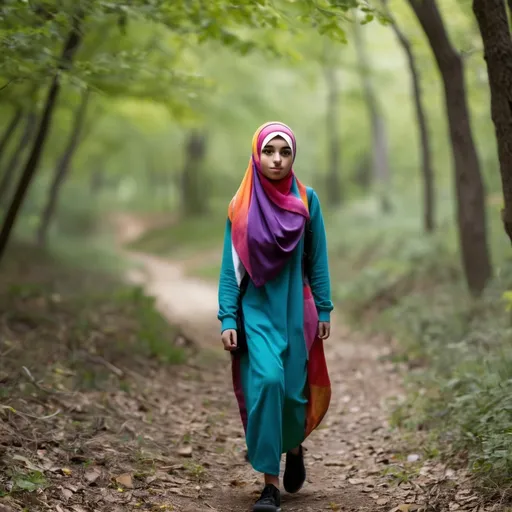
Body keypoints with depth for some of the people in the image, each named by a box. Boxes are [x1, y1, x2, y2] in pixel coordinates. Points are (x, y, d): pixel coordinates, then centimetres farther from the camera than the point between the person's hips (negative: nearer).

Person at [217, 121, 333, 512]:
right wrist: (227, 318, -6)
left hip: (294, 308, 1)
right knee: (267, 381, -18)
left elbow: (317, 259, 4)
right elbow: (230, 265, -1)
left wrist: (324, 310, 3)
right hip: (256, 309, -1)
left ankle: (294, 446, 41)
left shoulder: (306, 200, -1)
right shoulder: (241, 205, -2)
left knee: (294, 389, 5)